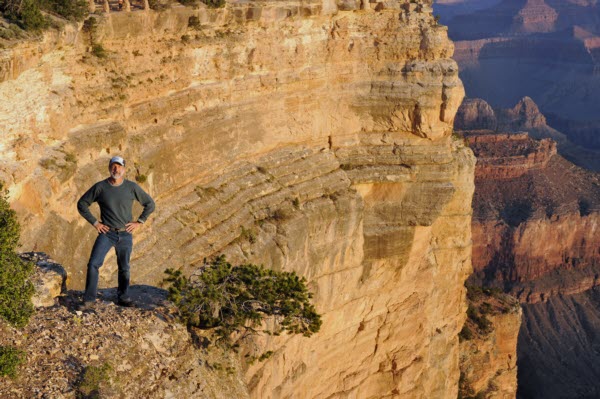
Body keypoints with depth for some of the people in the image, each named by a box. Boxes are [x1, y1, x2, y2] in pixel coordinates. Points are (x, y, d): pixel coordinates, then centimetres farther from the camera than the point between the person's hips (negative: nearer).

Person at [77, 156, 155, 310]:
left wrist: (139, 222, -1)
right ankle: (89, 300, -5)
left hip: (125, 235, 1)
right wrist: (94, 222, -3)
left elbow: (150, 204, 5)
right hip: (106, 233, -1)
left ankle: (123, 297, 28)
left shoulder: (132, 187, -4)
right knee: (93, 264, -13)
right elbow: (82, 204, 4)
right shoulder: (100, 187, -6)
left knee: (124, 268, 12)